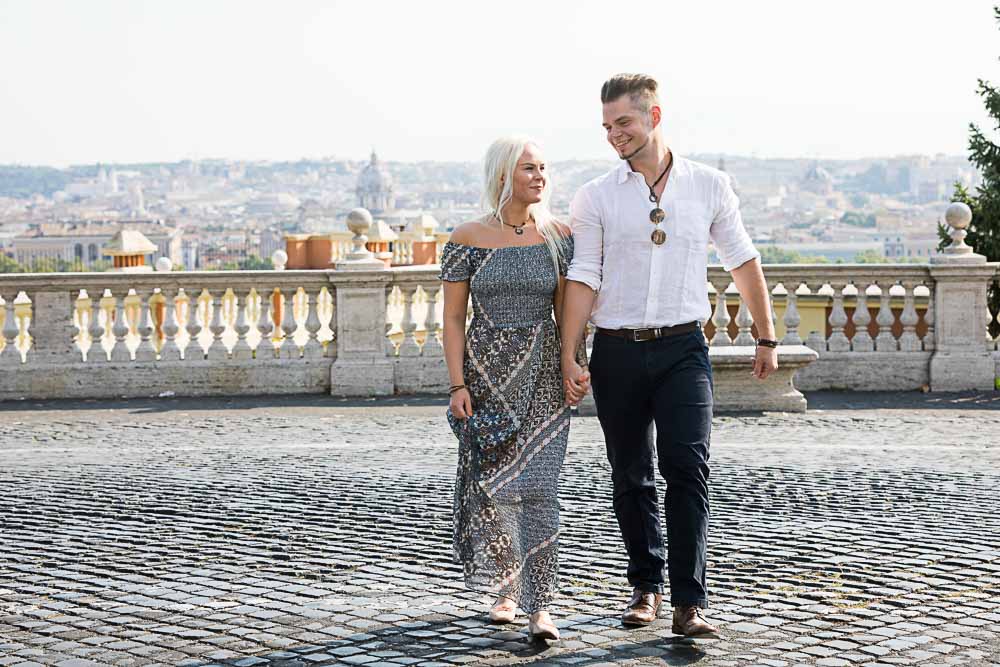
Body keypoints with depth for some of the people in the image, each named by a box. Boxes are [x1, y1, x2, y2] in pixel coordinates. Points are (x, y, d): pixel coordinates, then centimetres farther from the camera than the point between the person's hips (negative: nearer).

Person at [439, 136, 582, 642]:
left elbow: (566, 309, 7)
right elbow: (453, 318, 0)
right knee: (491, 485, 6)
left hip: (541, 375, 0)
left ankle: (539, 605, -6)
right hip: (485, 373, 0)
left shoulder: (557, 236, 2)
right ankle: (505, 591, 25)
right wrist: (458, 384, -7)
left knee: (537, 487, -8)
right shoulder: (467, 239, -2)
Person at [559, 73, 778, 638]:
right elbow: (583, 279, 0)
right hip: (617, 352, 1)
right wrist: (569, 358, -8)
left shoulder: (710, 186, 4)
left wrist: (767, 339, 15)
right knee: (631, 479, 8)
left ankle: (690, 603, -14)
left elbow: (744, 262, 13)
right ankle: (646, 587, 23)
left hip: (683, 348, -1)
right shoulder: (596, 198, 3)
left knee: (687, 469, -13)